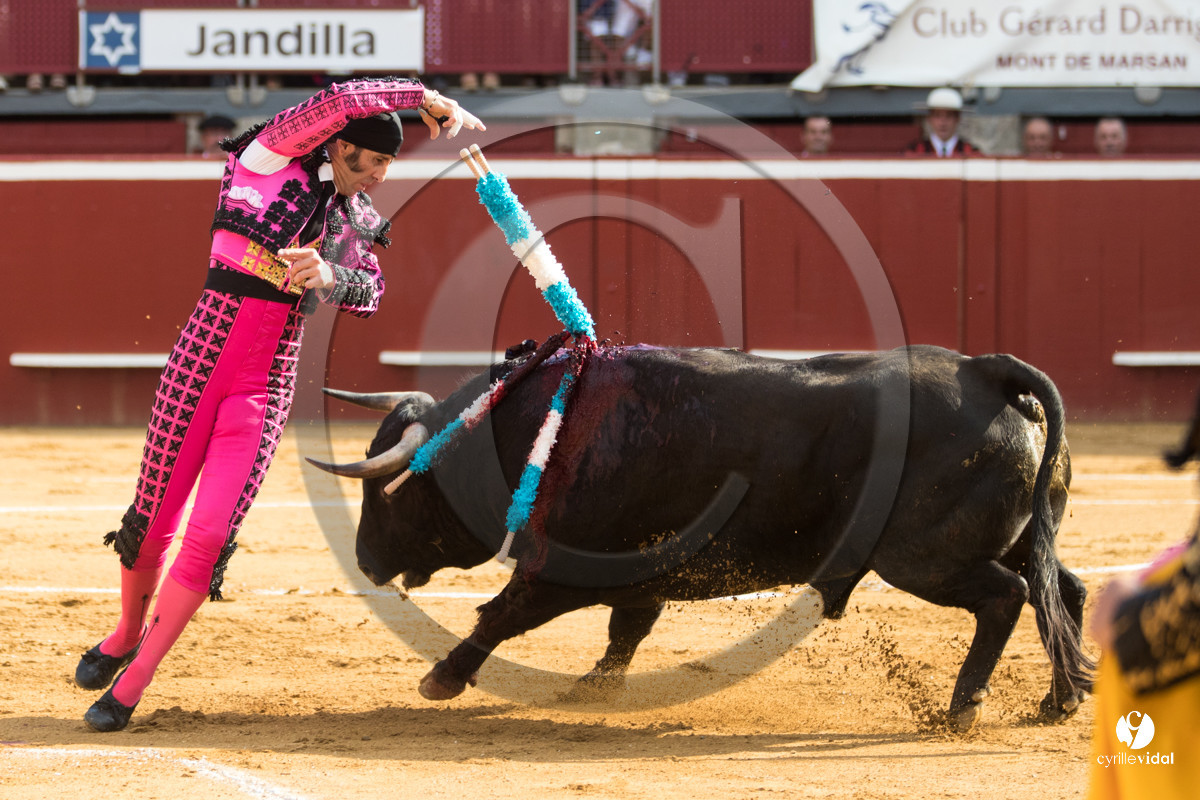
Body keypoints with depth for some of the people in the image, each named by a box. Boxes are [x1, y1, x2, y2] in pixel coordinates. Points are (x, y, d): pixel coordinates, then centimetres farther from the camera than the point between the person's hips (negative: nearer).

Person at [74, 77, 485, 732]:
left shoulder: (356, 216, 12)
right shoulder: (267, 159, -5)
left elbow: (369, 293, 4)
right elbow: (337, 102, -19)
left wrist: (329, 274, -16)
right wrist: (424, 95, -15)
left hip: (268, 382, 3)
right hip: (203, 355, -3)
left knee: (211, 537, -8)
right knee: (152, 520, 7)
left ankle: (130, 688, 0)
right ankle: (126, 635, 37)